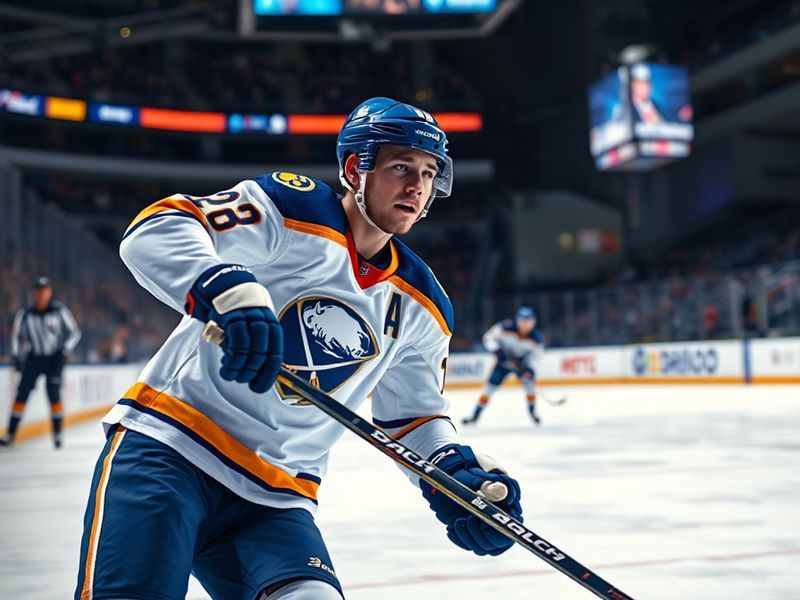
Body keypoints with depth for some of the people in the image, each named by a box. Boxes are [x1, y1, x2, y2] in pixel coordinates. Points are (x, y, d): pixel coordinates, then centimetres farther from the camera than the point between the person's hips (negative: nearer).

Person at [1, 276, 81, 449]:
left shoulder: (59, 310, -10)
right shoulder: (24, 313, -4)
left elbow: (75, 332, -2)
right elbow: (17, 334, 9)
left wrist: (65, 351, -12)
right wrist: (16, 356, 2)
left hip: (55, 358, -2)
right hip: (34, 358, 2)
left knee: (54, 394, -12)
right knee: (22, 393, -4)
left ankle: (57, 433, -1)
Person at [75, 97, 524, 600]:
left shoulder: (422, 307, 11)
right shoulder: (290, 208, -8)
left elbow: (414, 412, 19)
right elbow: (154, 232, -18)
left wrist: (459, 473, 0)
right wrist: (229, 290, -36)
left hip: (274, 501, 5)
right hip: (166, 446, -4)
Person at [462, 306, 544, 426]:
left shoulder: (536, 338, -22)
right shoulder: (506, 327, -26)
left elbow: (535, 356, -16)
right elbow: (488, 338, -18)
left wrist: (529, 369, -34)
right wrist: (498, 352, -30)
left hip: (522, 361, 1)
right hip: (504, 360, -1)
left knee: (529, 382, -19)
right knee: (490, 386, -8)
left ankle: (532, 411, 4)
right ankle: (475, 414, -1)